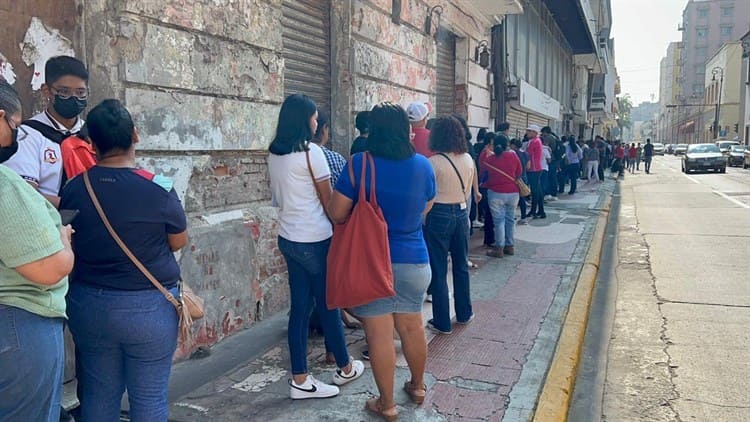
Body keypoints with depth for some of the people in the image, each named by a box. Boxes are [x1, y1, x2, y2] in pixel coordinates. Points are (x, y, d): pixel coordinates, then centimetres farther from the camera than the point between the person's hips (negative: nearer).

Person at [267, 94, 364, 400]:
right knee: (327, 304, 8)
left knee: (300, 306, 10)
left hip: (288, 238, 7)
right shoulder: (311, 152, -15)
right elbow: (328, 200, -9)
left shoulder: (274, 153, 7)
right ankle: (345, 368, 27)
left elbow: (277, 197, 12)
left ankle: (300, 380, 14)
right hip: (314, 240, -7)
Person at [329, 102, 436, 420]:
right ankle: (418, 386, 38)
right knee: (412, 327, 18)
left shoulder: (359, 163, -13)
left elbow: (337, 214, -10)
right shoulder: (423, 165, -2)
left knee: (379, 334, 6)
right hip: (413, 259, 4)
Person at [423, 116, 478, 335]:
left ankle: (442, 322, 10)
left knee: (439, 270, 3)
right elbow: (467, 192, 11)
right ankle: (464, 313, 31)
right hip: (461, 214, 6)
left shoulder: (434, 162, -15)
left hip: (439, 216, -6)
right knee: (461, 265, 19)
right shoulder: (468, 159, 3)